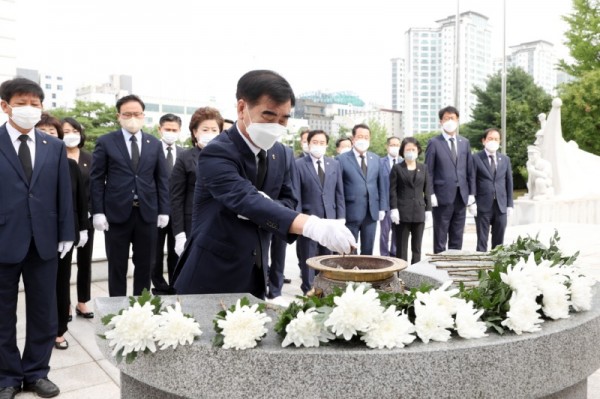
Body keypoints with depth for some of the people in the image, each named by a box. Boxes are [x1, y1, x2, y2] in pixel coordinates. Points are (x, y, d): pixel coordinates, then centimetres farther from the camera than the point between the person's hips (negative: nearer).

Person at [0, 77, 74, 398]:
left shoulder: (55, 147, 8)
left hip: (44, 241, 3)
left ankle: (36, 372, 26)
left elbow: (64, 194, 6)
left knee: (43, 312, 10)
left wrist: (66, 235, 2)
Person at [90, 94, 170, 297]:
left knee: (145, 265, 10)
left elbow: (162, 179, 9)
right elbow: (96, 180, 0)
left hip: (147, 212, 2)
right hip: (116, 213, -2)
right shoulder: (105, 142, 1)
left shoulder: (154, 143, 9)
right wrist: (97, 212, -8)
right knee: (117, 266, 8)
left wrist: (163, 210, 3)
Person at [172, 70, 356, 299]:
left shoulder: (279, 152, 4)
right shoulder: (216, 154, -20)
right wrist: (311, 226, -48)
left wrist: (262, 207, -17)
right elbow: (246, 200, -35)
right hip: (211, 279, -6)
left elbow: (288, 201, 8)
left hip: (255, 277, 7)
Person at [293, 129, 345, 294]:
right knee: (307, 258, 4)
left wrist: (341, 216, 4)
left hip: (329, 218, 4)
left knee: (326, 257, 11)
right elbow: (296, 195, -6)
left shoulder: (334, 164, 10)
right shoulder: (299, 164, -2)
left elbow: (339, 192, 10)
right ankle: (308, 291, 15)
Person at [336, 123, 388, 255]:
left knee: (368, 251, 12)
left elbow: (381, 184, 12)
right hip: (351, 212, -4)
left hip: (372, 212, 4)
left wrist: (382, 207, 6)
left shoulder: (376, 159, 10)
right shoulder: (342, 159, -4)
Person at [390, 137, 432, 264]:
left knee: (417, 247, 7)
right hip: (402, 212, -3)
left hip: (419, 212, 3)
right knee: (401, 247, 1)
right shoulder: (397, 168, 2)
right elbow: (393, 190, -2)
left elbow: (427, 191, 10)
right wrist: (393, 209, -11)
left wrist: (428, 209, 4)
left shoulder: (423, 168, 11)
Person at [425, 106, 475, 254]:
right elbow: (428, 172, -4)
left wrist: (471, 195, 6)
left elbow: (470, 171, 12)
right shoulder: (434, 143, -2)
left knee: (457, 239, 10)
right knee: (440, 238, 2)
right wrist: (431, 195, -10)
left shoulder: (465, 143, 12)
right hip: (443, 197, -4)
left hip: (461, 197, 4)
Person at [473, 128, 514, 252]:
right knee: (482, 241, 1)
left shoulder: (505, 159, 12)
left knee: (499, 241, 10)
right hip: (483, 206, -4)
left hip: (501, 206, 4)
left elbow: (509, 182, 12)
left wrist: (509, 204, 7)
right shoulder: (476, 158, -2)